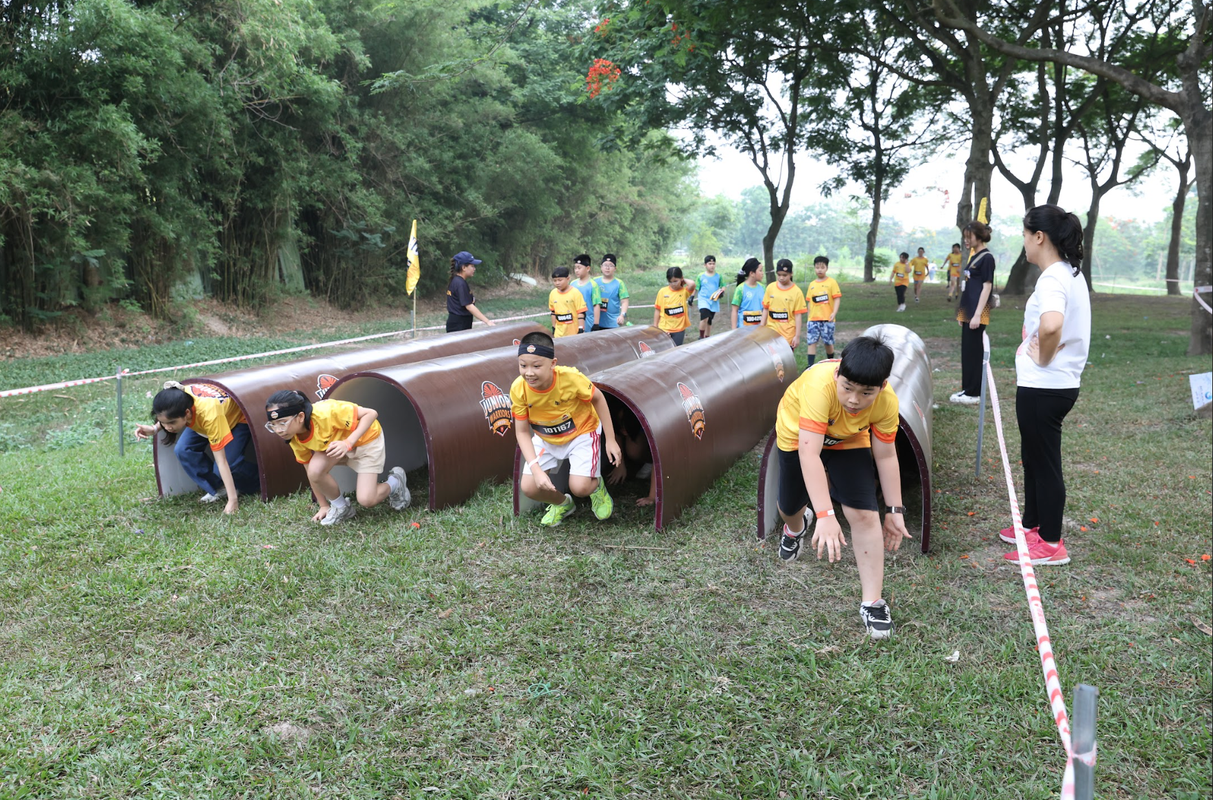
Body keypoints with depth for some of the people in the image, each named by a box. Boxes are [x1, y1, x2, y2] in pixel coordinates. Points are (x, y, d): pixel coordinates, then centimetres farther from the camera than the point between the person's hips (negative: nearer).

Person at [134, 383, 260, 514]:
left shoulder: (210, 415, -44)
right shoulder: (177, 400, -31)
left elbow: (222, 461, -38)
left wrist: (232, 501, -39)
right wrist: (155, 429, -25)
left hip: (238, 418, -6)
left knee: (229, 462, -25)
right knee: (183, 450, -16)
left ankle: (257, 483, 6)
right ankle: (218, 489, -1)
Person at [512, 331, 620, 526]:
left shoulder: (571, 378, -35)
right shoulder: (518, 390, -27)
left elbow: (598, 399, -14)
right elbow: (522, 432, -15)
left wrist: (610, 439, -10)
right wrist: (536, 469, -27)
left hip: (582, 432, -3)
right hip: (546, 438, 3)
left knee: (580, 487, -21)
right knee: (528, 487, -11)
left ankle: (597, 486, 18)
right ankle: (563, 503, 23)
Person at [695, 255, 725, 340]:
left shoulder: (719, 276, 5)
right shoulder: (701, 276, 0)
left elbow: (723, 287, 11)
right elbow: (696, 288, 10)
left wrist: (722, 292, -9)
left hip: (714, 301, 3)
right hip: (704, 299, -3)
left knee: (709, 321, 12)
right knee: (705, 317, -25)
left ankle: (707, 338, 27)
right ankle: (701, 337, -12)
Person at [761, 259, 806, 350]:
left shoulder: (796, 292, -6)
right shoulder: (770, 288, 3)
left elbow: (798, 315, -6)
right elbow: (765, 309, 9)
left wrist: (797, 336, -8)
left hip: (788, 335, -2)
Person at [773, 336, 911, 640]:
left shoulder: (887, 402, -31)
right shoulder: (819, 385, -44)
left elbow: (885, 456, -15)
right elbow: (809, 453, -48)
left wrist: (894, 510, -12)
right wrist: (825, 517, -52)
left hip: (848, 442, 1)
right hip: (797, 435, -1)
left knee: (865, 514, -14)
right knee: (789, 507, 15)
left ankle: (872, 602, -1)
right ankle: (796, 527, 55)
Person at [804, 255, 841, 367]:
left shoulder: (831, 282, -2)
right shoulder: (812, 284, 11)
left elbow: (837, 298, -8)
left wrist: (834, 313, -22)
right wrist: (808, 318, 16)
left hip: (827, 319, -3)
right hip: (813, 319, 3)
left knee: (828, 342, 6)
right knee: (811, 342, -5)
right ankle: (810, 366, -5)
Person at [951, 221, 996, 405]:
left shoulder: (987, 257, -11)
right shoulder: (973, 256, 15)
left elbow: (987, 287, -15)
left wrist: (977, 314, -20)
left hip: (977, 312, -9)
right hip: (967, 311, 9)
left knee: (974, 351, -5)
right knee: (966, 351, 12)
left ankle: (974, 393, 1)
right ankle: (967, 389, 19)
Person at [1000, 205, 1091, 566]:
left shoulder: (1052, 279, -21)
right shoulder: (1071, 273, 10)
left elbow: (1051, 326, -41)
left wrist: (1043, 358, -22)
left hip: (1043, 388, -10)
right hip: (1055, 384, 10)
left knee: (1044, 461, 2)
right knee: (1033, 455, 21)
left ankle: (1051, 544, 14)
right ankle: (1033, 525, 36)